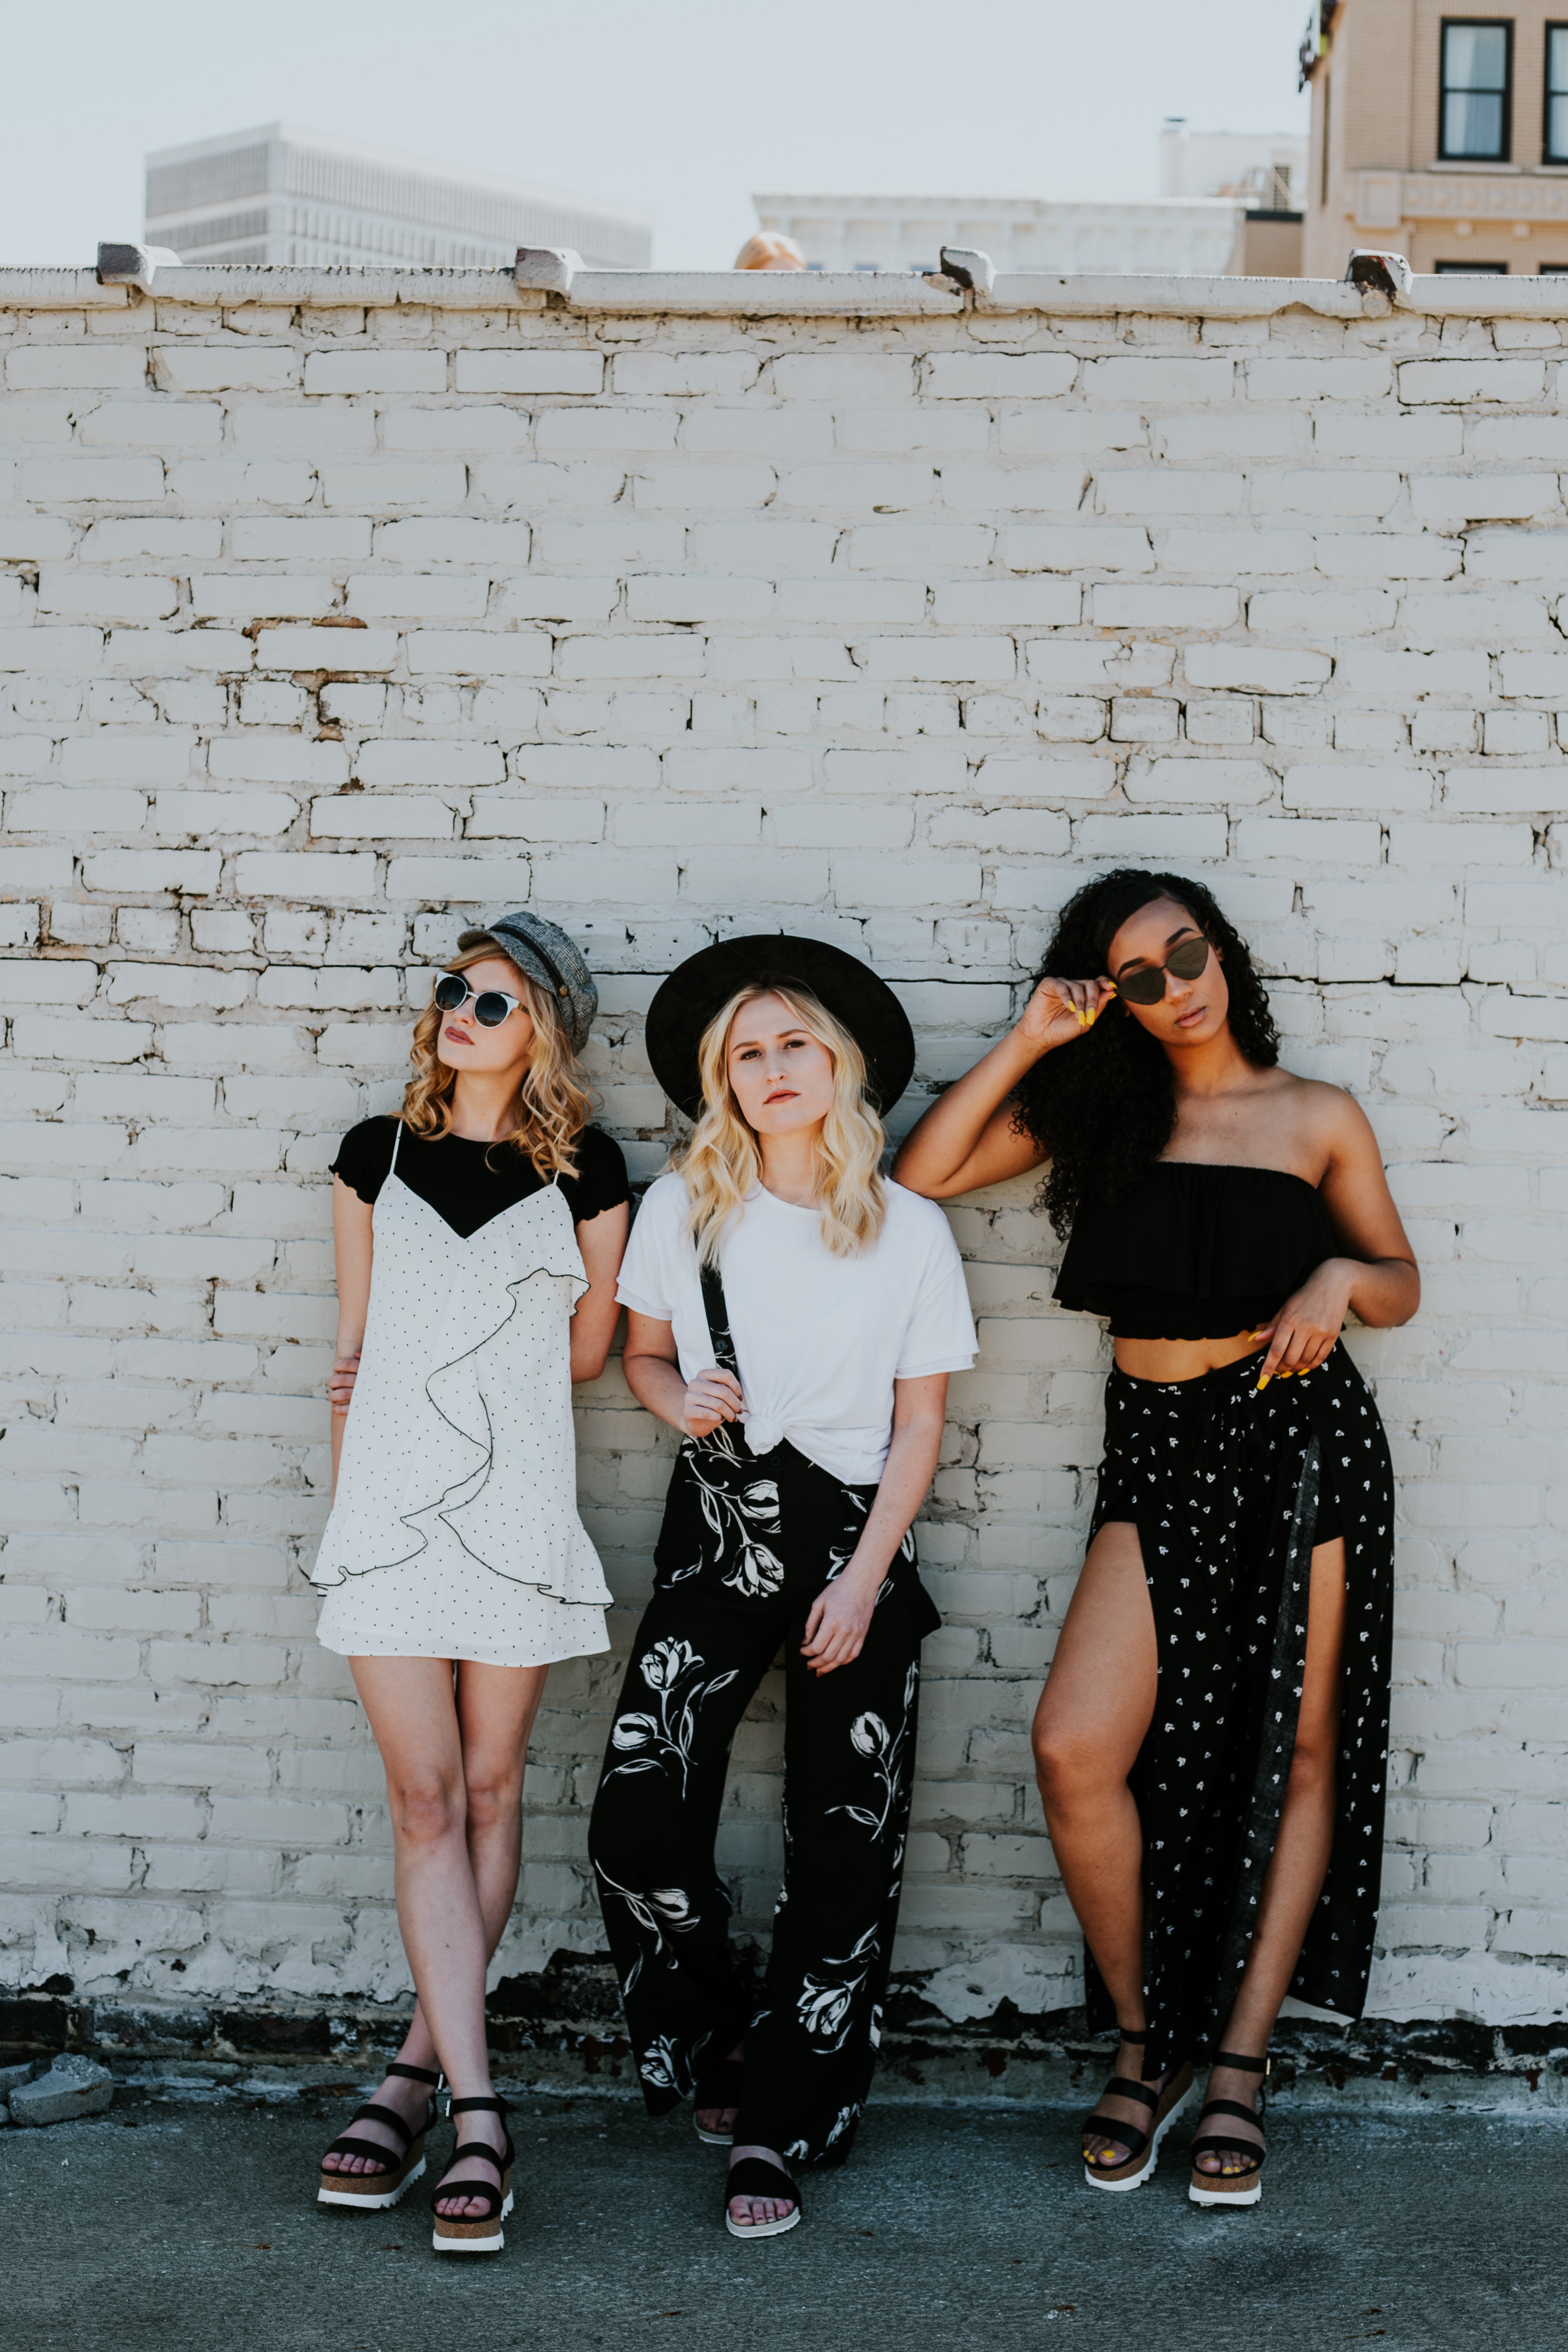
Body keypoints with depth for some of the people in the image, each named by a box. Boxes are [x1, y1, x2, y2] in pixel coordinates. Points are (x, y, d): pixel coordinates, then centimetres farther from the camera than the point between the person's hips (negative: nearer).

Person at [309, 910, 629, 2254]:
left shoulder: (584, 1172, 3)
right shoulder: (377, 1158, 9)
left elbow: (589, 1352, 11)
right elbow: (355, 1349, 13)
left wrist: (459, 1337, 8)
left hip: (518, 1510, -1)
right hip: (390, 1499, 1)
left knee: (488, 1793, 4)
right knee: (426, 1802, -4)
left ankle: (420, 2070, 16)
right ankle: (476, 2109, -3)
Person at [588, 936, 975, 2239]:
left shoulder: (910, 1229, -2)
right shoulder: (683, 1206, 2)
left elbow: (920, 1423, 0)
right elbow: (641, 1352, 14)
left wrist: (862, 1582, -8)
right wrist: (680, 1399, -9)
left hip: (854, 1542, -1)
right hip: (717, 1531, 1)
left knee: (842, 1851, -3)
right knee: (639, 1818, -10)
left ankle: (776, 2129, 8)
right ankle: (717, 2044, 17)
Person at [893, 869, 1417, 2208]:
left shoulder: (1316, 1118, 6)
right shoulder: (1099, 1112, 9)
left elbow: (1402, 1283, 12)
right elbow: (921, 1178, 1)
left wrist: (1340, 1277, -10)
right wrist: (1030, 1044, -2)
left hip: (1301, 1432, -1)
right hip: (1157, 1452, 1)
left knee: (1299, 1752, 1)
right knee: (1077, 1750, -13)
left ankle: (1238, 2065, 13)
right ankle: (1145, 2039, 7)